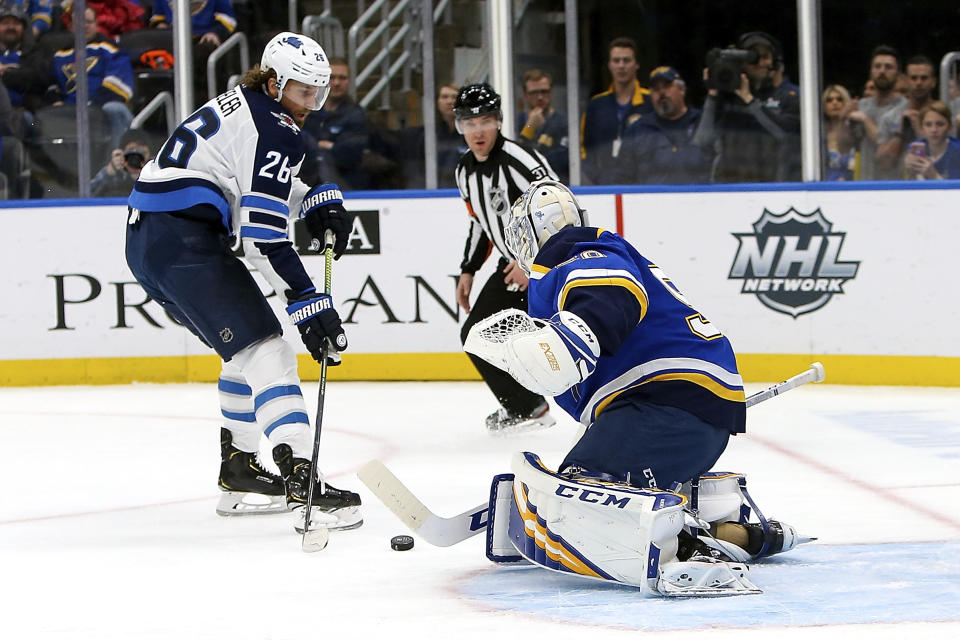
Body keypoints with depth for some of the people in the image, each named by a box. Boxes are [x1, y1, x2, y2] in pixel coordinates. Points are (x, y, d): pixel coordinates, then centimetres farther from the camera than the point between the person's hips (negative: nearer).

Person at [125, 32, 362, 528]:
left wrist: (319, 201, 16)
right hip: (184, 241, -11)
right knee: (266, 352, -16)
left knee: (245, 350, 23)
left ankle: (239, 471, 30)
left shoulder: (242, 104, 18)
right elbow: (263, 237, -19)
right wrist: (309, 305, -18)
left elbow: (268, 182, 35)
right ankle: (300, 481, -26)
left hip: (147, 239, 11)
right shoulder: (273, 130, -13)